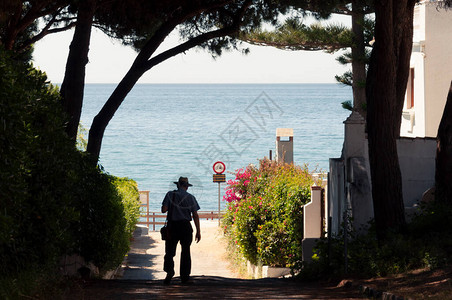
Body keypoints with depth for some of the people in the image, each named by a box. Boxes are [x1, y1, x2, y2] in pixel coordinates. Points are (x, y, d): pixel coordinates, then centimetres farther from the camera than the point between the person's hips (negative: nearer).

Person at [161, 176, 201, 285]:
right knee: (186, 251, 8)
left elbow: (164, 210, -8)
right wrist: (198, 231, 4)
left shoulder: (170, 194, 0)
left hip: (172, 226, -1)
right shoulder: (191, 197, 3)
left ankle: (169, 271, -18)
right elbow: (195, 215, 0)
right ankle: (185, 277, 7)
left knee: (170, 251, 3)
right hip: (186, 226, 1)